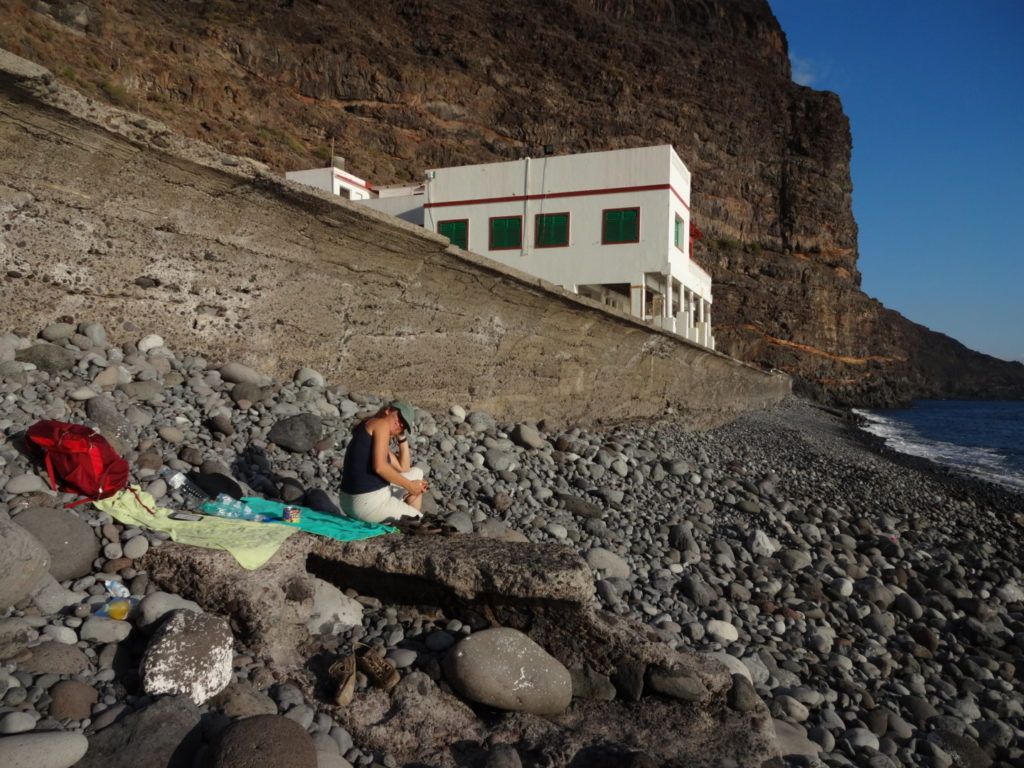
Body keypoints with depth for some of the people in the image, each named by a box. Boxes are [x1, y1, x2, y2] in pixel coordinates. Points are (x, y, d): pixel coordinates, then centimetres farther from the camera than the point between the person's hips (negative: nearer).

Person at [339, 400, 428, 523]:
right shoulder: (382, 423, -10)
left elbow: (403, 469, 19)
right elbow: (379, 467, -23)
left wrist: (402, 438, 14)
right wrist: (409, 485, -13)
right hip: (369, 503, -9)